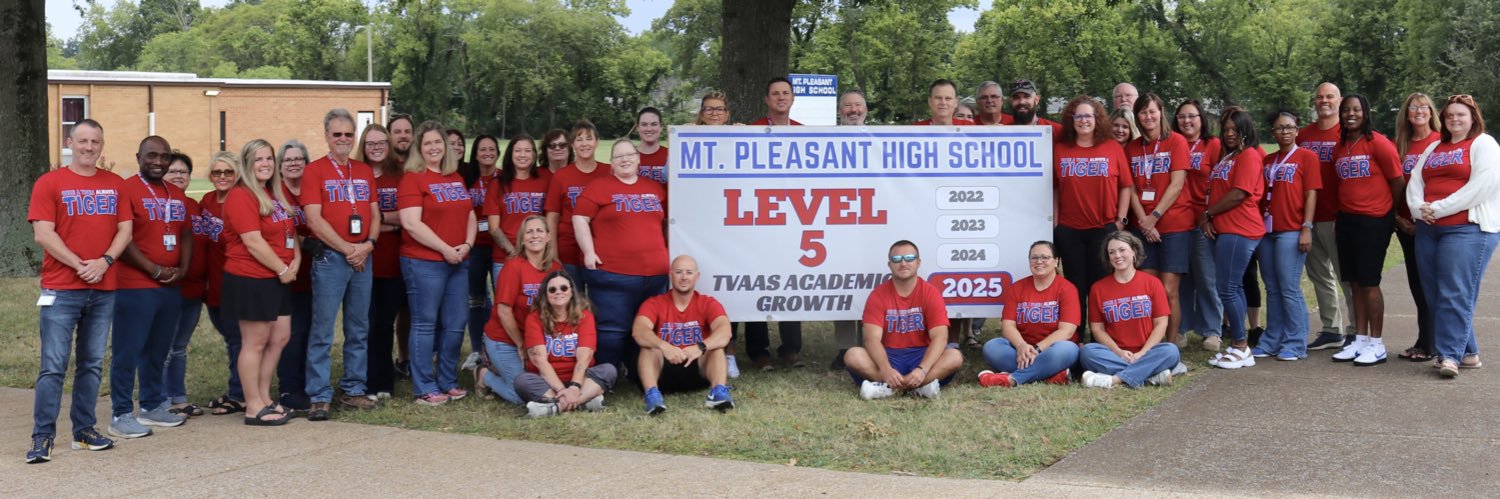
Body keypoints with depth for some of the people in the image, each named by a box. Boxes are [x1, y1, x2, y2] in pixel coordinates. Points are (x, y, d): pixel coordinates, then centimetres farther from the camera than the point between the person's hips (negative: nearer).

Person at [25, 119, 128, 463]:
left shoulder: (115, 184, 11)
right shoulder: (49, 183, 0)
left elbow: (125, 230, 7)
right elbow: (43, 233, -8)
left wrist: (104, 261, -10)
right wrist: (79, 265, -15)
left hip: (104, 289, 4)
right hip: (61, 289, -4)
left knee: (92, 364, 9)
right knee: (53, 366, -6)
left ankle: (84, 431, 17)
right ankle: (42, 437, -3)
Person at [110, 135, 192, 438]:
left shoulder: (177, 194, 15)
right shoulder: (126, 190, -8)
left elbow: (186, 234, 18)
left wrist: (183, 268, 2)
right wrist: (155, 271, -15)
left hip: (172, 287, 7)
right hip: (135, 287, -7)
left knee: (158, 351, 14)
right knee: (127, 352, -3)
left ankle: (153, 406, 25)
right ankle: (122, 415, 2)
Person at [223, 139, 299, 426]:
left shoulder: (276, 194, 14)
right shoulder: (241, 197, -13)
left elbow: (290, 230, 18)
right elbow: (254, 242, -20)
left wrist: (296, 260, 1)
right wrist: (282, 269, -14)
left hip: (278, 279, 9)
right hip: (251, 280, -9)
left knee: (280, 338, 11)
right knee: (255, 342, -2)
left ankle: (265, 399, 23)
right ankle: (254, 408, 6)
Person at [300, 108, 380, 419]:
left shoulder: (365, 171, 14)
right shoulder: (315, 171, -2)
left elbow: (375, 213, 13)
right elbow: (313, 219, -9)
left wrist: (368, 244, -6)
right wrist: (347, 249, -12)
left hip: (362, 257, 5)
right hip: (329, 256, -5)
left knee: (359, 329, 9)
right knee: (322, 331, -4)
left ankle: (353, 390, 18)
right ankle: (319, 396, 0)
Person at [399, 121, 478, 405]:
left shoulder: (456, 178, 15)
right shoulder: (412, 179, -6)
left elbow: (470, 215, 18)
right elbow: (411, 223, -15)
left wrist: (467, 244, -1)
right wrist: (445, 249, -14)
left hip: (458, 262, 7)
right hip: (424, 262, -6)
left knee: (455, 325, 9)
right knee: (425, 325, 0)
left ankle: (448, 382, 22)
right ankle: (425, 389, 6)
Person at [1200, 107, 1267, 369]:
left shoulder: (1249, 155, -8)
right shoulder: (1227, 156, 20)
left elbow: (1239, 194, -17)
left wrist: (1207, 214, -7)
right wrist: (1209, 219, 1)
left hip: (1239, 231, -9)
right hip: (1224, 229, 9)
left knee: (1227, 289, -10)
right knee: (1233, 288, 10)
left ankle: (1240, 346, -2)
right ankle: (1238, 346, 15)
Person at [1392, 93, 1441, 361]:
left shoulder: (1441, 141, -4)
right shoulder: (1400, 146, 10)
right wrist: (1397, 217, 2)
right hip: (1406, 224, 5)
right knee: (1416, 282, 10)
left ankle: (1428, 345, 3)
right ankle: (1424, 341, 19)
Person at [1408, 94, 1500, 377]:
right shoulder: (1434, 148, 21)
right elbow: (1415, 180, 15)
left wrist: (1439, 208, -14)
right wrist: (1418, 207, -7)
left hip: (1468, 228, -7)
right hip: (1429, 230, 7)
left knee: (1455, 294, -12)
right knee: (1436, 294, 5)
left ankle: (1450, 355, -11)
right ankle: (1468, 353, 13)